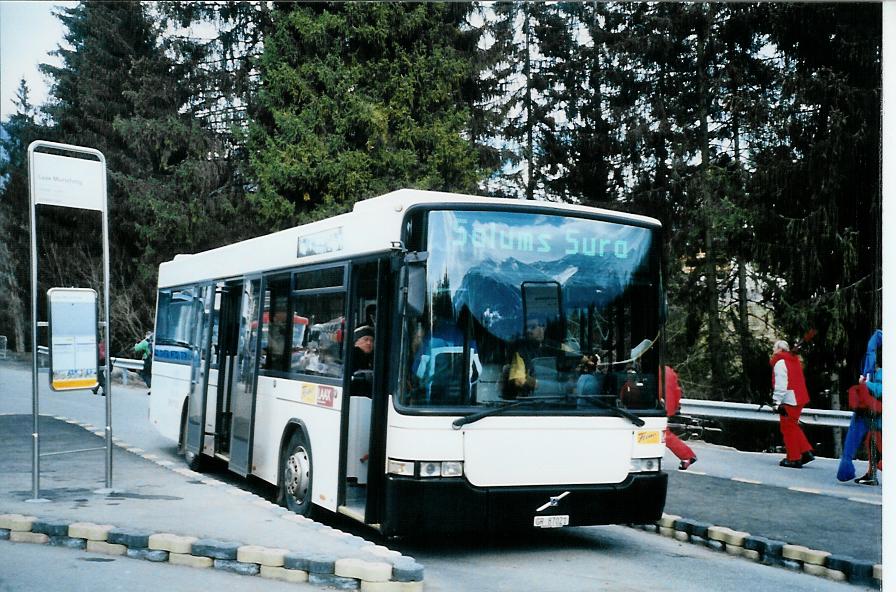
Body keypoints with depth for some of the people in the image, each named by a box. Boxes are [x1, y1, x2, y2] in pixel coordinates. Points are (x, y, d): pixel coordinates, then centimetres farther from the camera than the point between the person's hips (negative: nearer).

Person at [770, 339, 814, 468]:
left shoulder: (780, 362, -12)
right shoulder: (794, 360, 16)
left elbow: (781, 384, -19)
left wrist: (777, 402, -18)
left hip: (789, 400, -9)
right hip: (799, 399, 9)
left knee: (788, 428, 0)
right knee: (793, 427, 19)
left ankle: (794, 459, 3)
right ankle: (806, 452, 14)